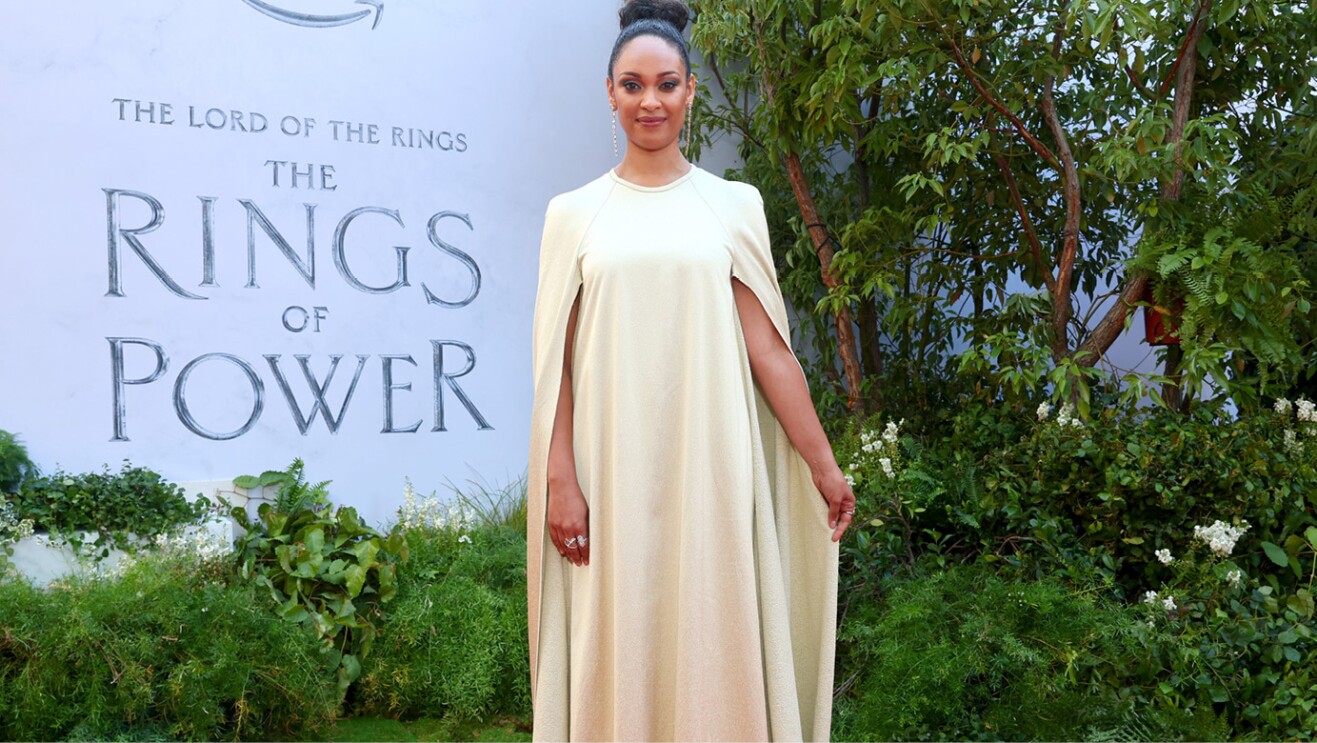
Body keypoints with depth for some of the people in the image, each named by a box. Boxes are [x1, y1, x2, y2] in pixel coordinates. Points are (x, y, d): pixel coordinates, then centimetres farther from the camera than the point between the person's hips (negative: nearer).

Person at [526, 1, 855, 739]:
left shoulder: (734, 205, 7)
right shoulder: (575, 213, 7)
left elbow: (768, 347, 5)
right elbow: (558, 361, 3)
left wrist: (824, 466, 2)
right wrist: (559, 480, -5)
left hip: (710, 465, 0)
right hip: (613, 472, 0)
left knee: (714, 635, 4)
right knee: (619, 644, 5)